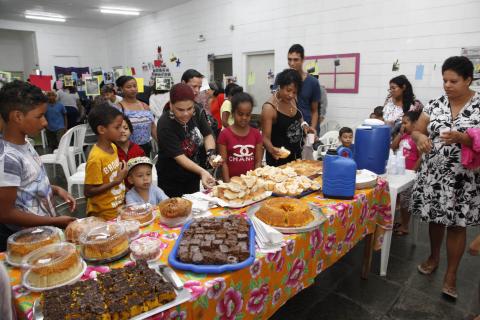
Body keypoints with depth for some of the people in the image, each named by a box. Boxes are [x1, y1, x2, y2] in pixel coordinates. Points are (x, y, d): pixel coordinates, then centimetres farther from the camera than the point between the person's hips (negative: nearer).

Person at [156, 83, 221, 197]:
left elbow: (208, 135, 0)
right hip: (171, 180, -5)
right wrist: (202, 172, -41)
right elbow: (179, 156, -28)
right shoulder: (165, 125, -26)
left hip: (193, 174, 5)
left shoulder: (196, 112, -10)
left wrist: (211, 154, -18)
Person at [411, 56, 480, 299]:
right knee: (435, 218, 15)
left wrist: (460, 138, -25)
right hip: (433, 174, 3)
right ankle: (433, 257, 38)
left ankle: (451, 275, 20)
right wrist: (420, 137, -18)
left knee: (456, 224, 5)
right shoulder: (435, 104, 2)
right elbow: (416, 131, 5)